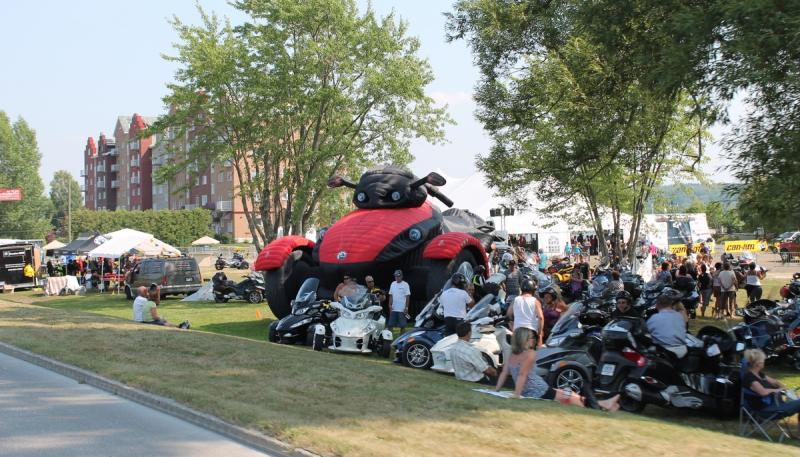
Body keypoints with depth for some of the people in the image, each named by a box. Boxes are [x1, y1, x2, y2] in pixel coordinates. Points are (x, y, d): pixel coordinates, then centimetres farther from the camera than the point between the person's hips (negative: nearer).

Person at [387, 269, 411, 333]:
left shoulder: (405, 284, -5)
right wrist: (390, 305, 3)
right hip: (393, 309, 5)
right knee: (390, 325, 5)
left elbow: (407, 297, -7)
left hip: (402, 309, -5)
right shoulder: (393, 284, 10)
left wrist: (406, 308, -11)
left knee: (402, 326, 1)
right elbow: (390, 295, 14)